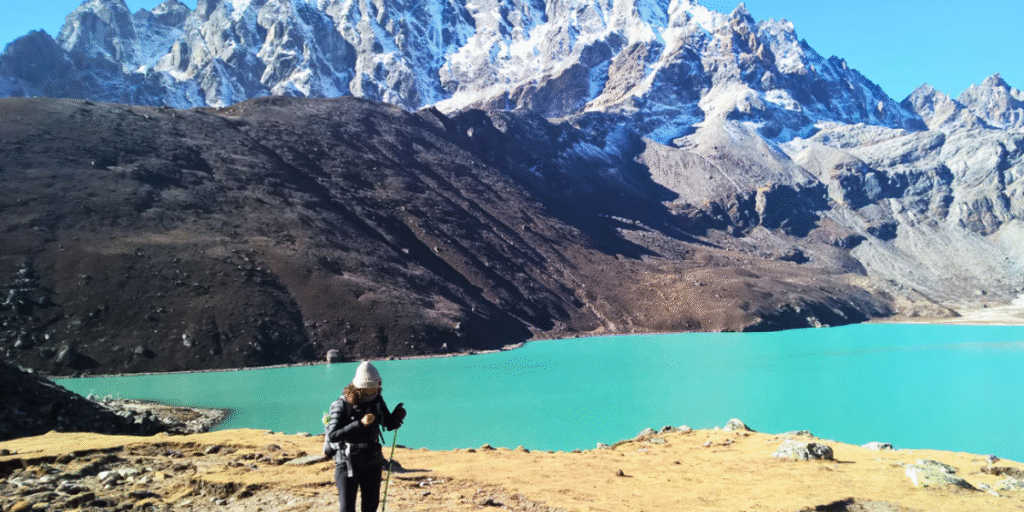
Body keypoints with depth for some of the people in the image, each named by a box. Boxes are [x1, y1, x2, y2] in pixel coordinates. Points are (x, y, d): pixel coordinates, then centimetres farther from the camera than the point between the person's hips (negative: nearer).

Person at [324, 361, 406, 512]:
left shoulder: (377, 400, -4)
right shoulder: (342, 405, -19)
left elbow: (389, 424, 7)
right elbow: (332, 436, -27)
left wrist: (398, 416, -16)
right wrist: (360, 424, -35)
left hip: (372, 462, 5)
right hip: (348, 463, -5)